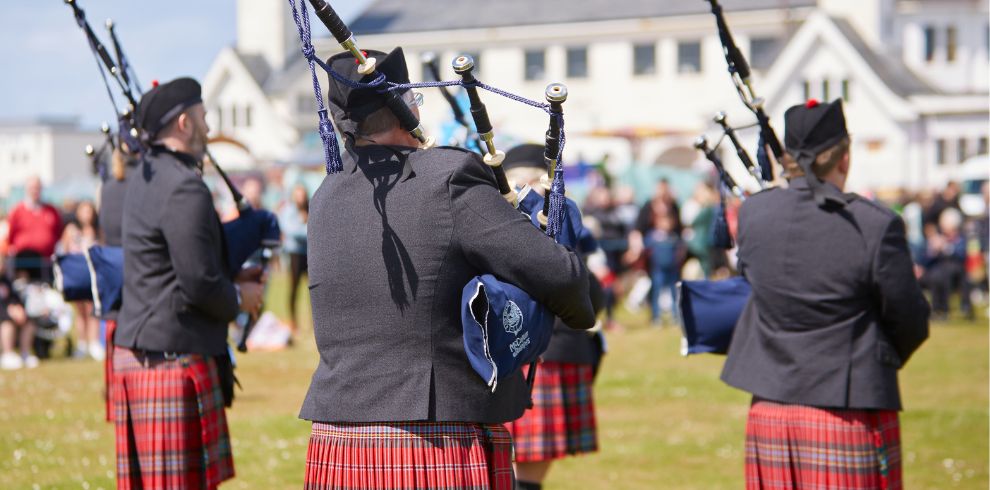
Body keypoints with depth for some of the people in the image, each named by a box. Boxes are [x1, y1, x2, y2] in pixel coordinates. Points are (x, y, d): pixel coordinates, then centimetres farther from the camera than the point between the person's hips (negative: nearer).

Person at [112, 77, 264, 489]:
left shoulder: (143, 177, 15)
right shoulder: (184, 188, -17)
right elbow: (198, 284, -20)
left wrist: (233, 279, 12)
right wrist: (239, 297, -1)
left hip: (134, 351, 10)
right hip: (173, 357, -10)